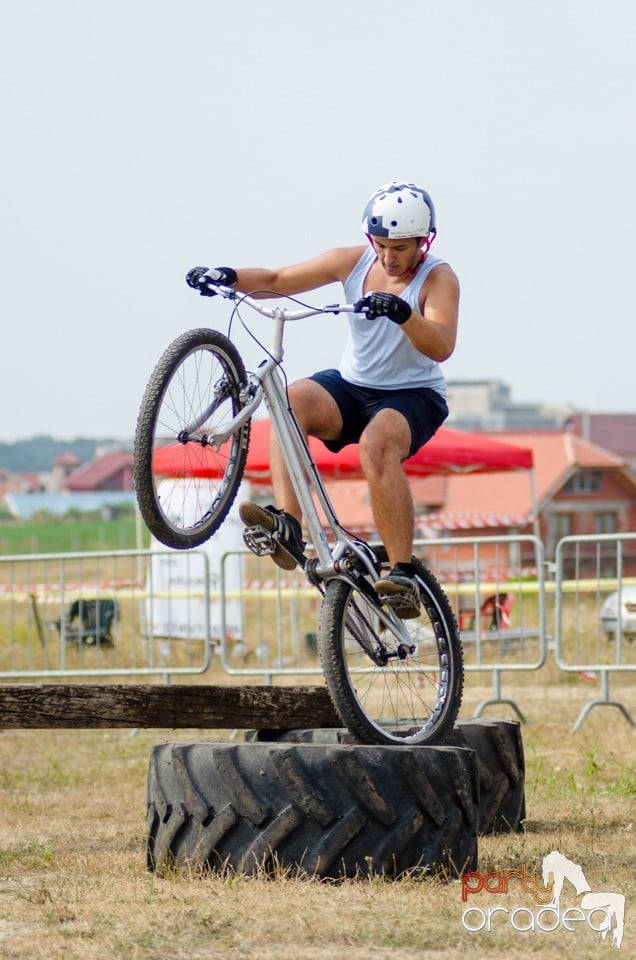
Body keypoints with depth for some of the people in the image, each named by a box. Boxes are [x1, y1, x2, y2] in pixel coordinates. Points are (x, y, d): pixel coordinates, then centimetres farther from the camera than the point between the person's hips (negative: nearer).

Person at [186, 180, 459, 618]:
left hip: (414, 397, -5)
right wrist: (228, 276, -16)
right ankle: (288, 525, -41)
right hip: (352, 386, 5)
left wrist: (403, 313, -48)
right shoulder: (354, 261, 0)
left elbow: (441, 347, -30)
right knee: (292, 401, -28)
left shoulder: (438, 278, -13)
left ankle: (403, 577, -37)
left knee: (377, 444, -37)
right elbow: (278, 280, 3)